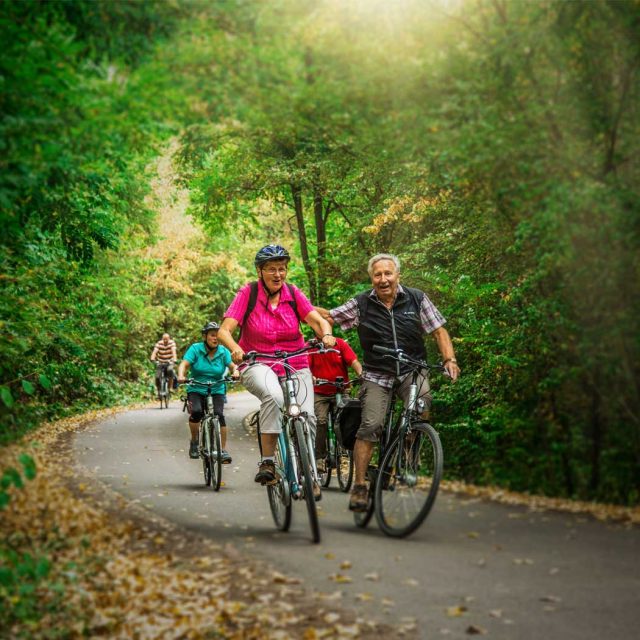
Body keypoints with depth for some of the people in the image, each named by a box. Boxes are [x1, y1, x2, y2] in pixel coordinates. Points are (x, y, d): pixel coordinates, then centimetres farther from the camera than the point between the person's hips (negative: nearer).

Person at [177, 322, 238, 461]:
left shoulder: (223, 351, 0)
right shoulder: (195, 349, -6)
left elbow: (232, 366, -12)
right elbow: (184, 364, -16)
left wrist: (235, 372, -36)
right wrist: (181, 376, -37)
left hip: (217, 391, 1)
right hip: (196, 390, -1)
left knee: (219, 415, -23)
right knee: (196, 412, -27)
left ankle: (224, 449, -14)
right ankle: (194, 442, -1)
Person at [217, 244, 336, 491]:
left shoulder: (293, 294, 1)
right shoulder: (248, 293, -6)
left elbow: (318, 320, -9)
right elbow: (224, 330, -13)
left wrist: (326, 334, -32)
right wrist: (235, 349, -35)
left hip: (295, 365, 3)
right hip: (258, 364, -3)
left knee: (307, 415, -17)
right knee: (274, 396, -36)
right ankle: (267, 462, -26)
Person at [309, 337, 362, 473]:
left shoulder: (341, 344, -1)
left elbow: (354, 362, -12)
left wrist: (361, 374, -31)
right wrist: (311, 378, -35)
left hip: (340, 391, 1)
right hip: (320, 393, -1)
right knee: (321, 421, -17)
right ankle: (319, 458, -8)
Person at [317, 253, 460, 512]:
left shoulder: (417, 299, 1)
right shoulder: (361, 304, 0)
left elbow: (439, 331, 2)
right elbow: (327, 316, 3)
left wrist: (449, 359, -12)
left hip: (412, 371, 0)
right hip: (377, 375, 0)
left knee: (422, 402, -28)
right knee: (370, 426, -13)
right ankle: (359, 486, -6)